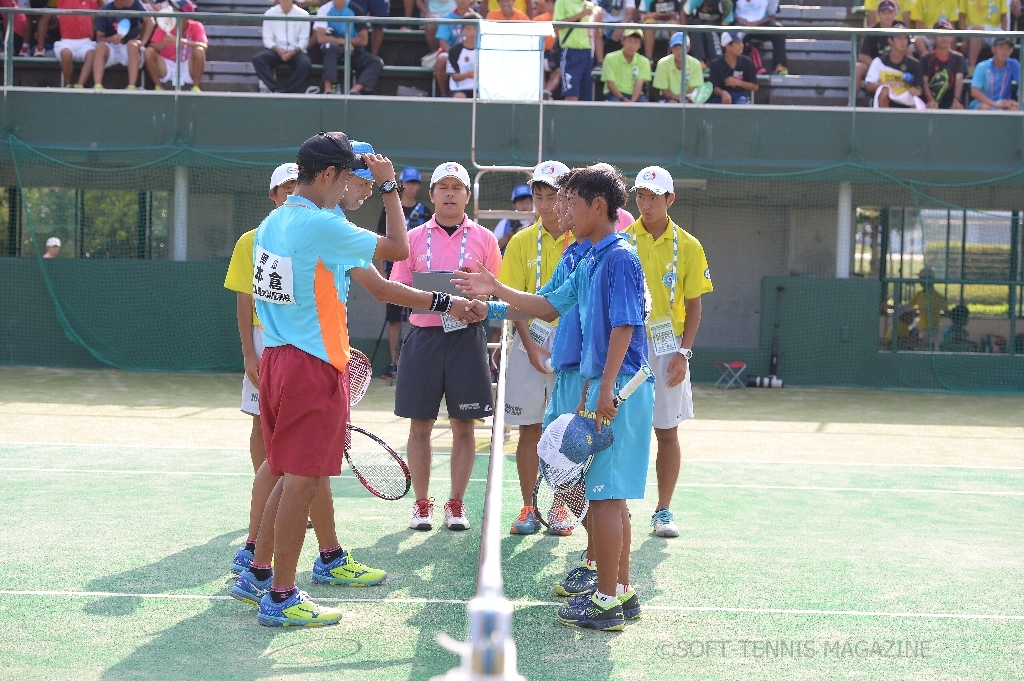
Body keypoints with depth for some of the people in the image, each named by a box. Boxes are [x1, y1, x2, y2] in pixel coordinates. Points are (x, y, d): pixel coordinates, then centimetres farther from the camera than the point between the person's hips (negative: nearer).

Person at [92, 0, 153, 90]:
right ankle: (97, 86, -42)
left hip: (130, 50, 0)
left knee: (132, 44, -33)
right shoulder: (105, 11, -5)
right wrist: (111, 39, -25)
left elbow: (150, 22, -16)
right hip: (111, 48, 0)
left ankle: (132, 86, -41)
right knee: (100, 46, -30)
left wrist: (143, 42, -28)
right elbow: (99, 38, -4)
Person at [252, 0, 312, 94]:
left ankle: (287, 92, -26)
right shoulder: (270, 13, 9)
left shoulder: (303, 14, 5)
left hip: (296, 51, -1)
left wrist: (293, 51, -17)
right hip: (276, 51, 1)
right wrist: (277, 49, -16)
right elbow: (267, 38, 5)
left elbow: (304, 39, 2)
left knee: (306, 64, -35)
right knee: (257, 59, -29)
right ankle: (276, 90, -34)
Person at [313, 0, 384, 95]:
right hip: (331, 51, -2)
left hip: (353, 51, 2)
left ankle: (354, 91, -44)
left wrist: (346, 41, -11)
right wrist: (343, 41, -17)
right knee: (332, 46, -37)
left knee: (377, 62, -23)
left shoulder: (355, 9, -2)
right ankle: (328, 90, -44)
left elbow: (364, 40, -1)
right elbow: (321, 38, -14)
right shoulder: (325, 9, -4)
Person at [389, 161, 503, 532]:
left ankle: (456, 504, 12)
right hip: (423, 336, 0)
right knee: (419, 425, 2)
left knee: (463, 426, 2)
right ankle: (422, 504, 12)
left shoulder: (484, 238, 6)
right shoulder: (414, 238, 7)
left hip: (467, 336, 0)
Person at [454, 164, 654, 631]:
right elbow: (552, 306, 28)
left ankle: (607, 602, -3)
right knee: (606, 496, 13)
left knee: (605, 495, -7)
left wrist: (606, 389, -23)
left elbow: (623, 326, -19)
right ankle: (621, 591, 20)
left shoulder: (620, 258, -13)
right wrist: (496, 291, 25)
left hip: (619, 390, -10)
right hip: (601, 387, 10)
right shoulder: (589, 262, 16)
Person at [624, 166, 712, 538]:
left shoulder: (688, 246, 2)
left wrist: (683, 352, -6)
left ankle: (663, 511, 12)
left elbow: (693, 306, 5)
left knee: (667, 433, 4)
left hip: (667, 348, 0)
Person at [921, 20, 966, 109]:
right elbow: (925, 82, -4)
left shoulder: (958, 57, 7)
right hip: (932, 101, -1)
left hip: (951, 101, 1)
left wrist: (956, 100, -28)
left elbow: (959, 80, -8)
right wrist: (931, 100, -24)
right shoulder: (927, 58, 6)